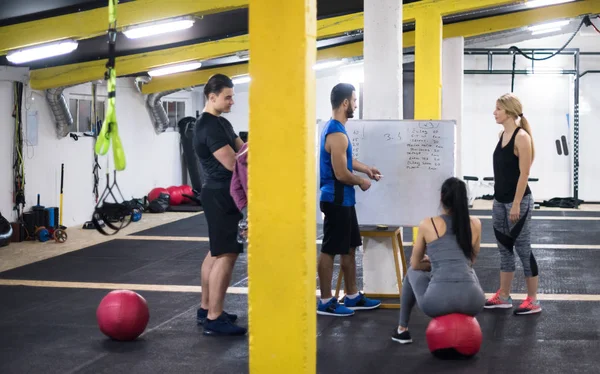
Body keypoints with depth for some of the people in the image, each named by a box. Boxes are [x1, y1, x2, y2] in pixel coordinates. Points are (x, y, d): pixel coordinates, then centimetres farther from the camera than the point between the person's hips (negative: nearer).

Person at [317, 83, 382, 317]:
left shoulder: (334, 128, 11)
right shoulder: (337, 134, -21)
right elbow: (341, 174, -23)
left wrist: (366, 169, 23)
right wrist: (361, 182, -7)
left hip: (344, 200, 11)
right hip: (336, 200, -11)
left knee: (350, 247, 16)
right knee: (330, 250, -2)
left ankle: (352, 296, 24)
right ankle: (325, 302, 5)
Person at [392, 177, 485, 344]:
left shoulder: (427, 225, 7)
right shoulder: (475, 224, 13)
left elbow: (415, 264, 20)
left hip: (438, 301, -2)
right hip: (472, 302, 2)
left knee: (412, 272, 34)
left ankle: (402, 330, 41)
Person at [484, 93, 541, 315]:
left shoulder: (522, 137, -15)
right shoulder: (502, 135, 9)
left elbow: (524, 173, -18)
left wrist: (516, 204, -20)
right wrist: (498, 199, 15)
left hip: (518, 201, -8)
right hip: (500, 201, 8)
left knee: (523, 249, -1)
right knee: (504, 248, 13)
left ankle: (533, 300, 9)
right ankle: (503, 297, 22)